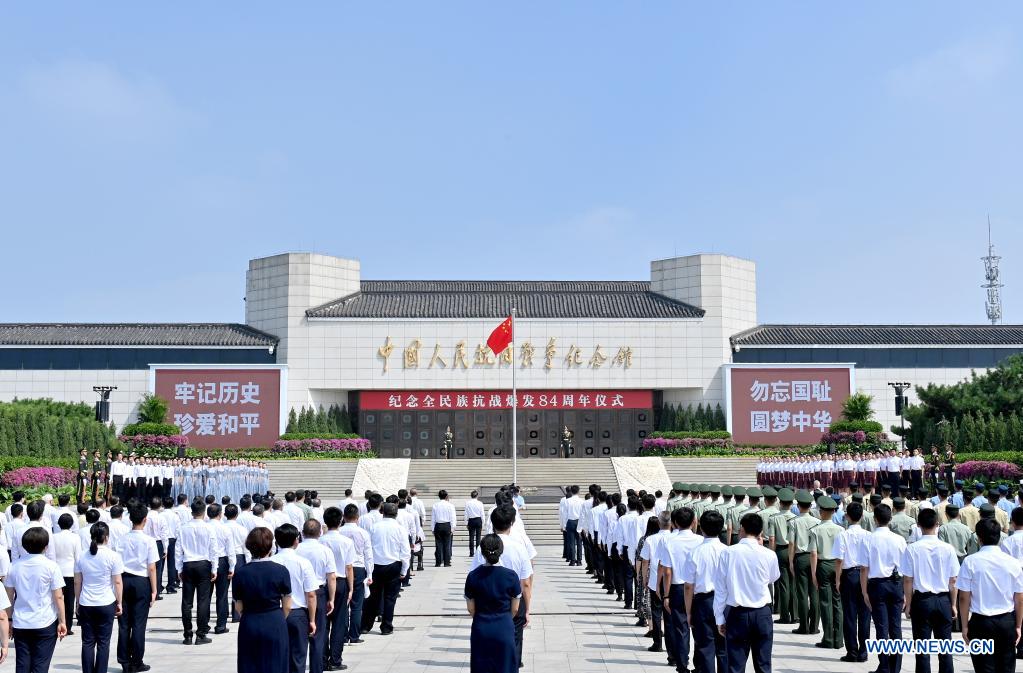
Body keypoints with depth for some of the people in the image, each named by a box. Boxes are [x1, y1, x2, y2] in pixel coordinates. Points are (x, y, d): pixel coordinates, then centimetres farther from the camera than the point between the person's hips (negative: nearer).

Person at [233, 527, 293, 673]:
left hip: (249, 627, 1)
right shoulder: (281, 571, -8)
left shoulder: (240, 573, -5)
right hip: (276, 626, -1)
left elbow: (238, 608, 0)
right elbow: (287, 607, -3)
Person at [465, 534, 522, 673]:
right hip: (504, 630, -1)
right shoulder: (511, 576, -10)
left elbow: (470, 608, 1)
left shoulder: (473, 576, -7)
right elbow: (515, 609, -2)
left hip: (481, 630, 1)